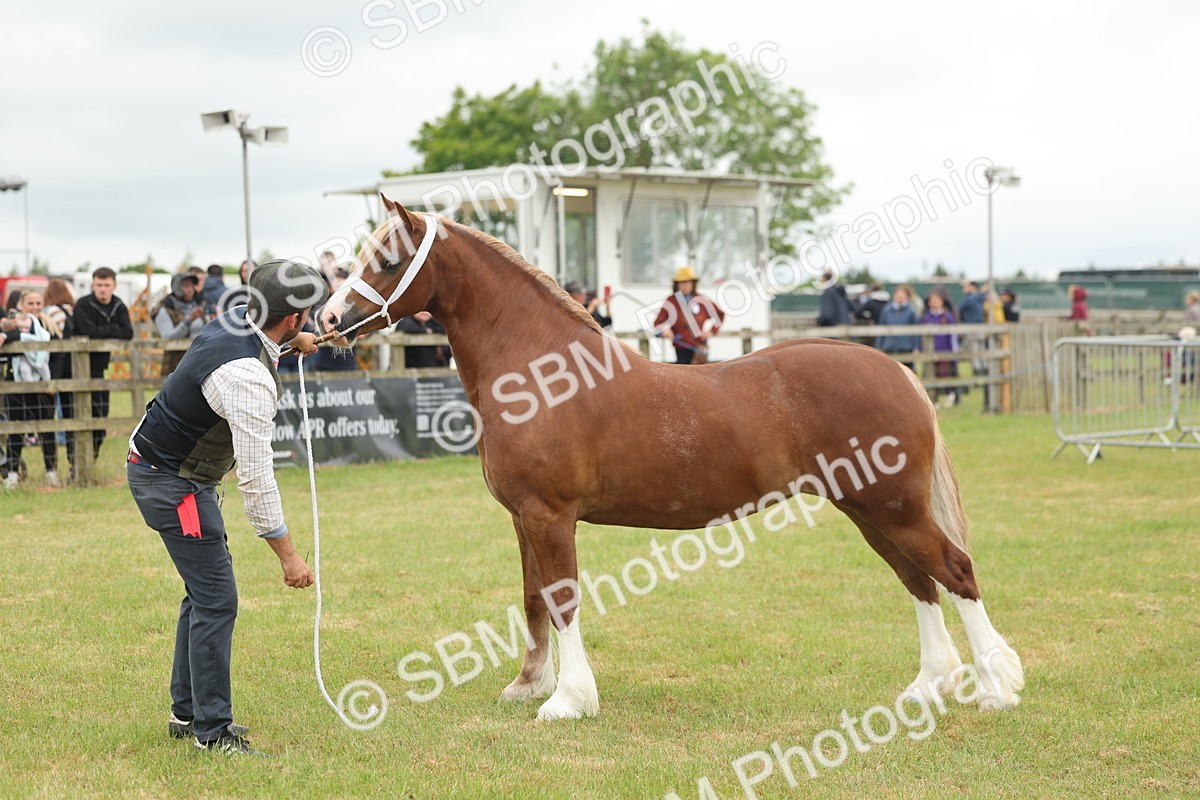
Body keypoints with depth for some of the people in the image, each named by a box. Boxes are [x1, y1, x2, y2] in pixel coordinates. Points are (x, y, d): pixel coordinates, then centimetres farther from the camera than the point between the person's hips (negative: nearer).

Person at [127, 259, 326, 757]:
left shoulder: (236, 320, -3)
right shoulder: (249, 379, -29)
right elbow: (255, 478, -28)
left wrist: (293, 340, 26)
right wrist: (287, 555, -23)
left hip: (154, 465, 11)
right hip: (173, 485, -11)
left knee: (206, 593, 17)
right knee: (217, 601, -8)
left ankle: (187, 712, 26)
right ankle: (211, 731, -2)